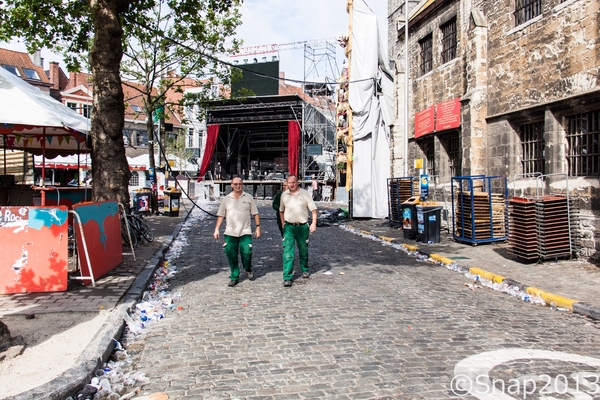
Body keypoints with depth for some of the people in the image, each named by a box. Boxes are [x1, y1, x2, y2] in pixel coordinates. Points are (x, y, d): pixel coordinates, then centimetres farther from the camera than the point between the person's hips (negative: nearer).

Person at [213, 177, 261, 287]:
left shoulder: (248, 197, 7)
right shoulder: (226, 199, 9)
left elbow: (255, 213, 8)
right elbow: (220, 215, 10)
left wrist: (258, 226, 0)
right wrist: (217, 229, 3)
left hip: (245, 232, -1)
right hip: (230, 232, 1)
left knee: (247, 252, -10)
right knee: (231, 256, 3)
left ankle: (248, 270, 20)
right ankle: (234, 277, 17)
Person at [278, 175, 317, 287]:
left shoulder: (305, 194, -1)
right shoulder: (284, 195, 6)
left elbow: (313, 209, -3)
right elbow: (281, 211, 20)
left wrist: (314, 223, -13)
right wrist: (283, 223, 12)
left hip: (303, 226, 0)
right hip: (289, 227, 1)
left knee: (304, 250, 15)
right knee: (287, 252, -8)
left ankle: (305, 270, 38)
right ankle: (287, 278, -8)